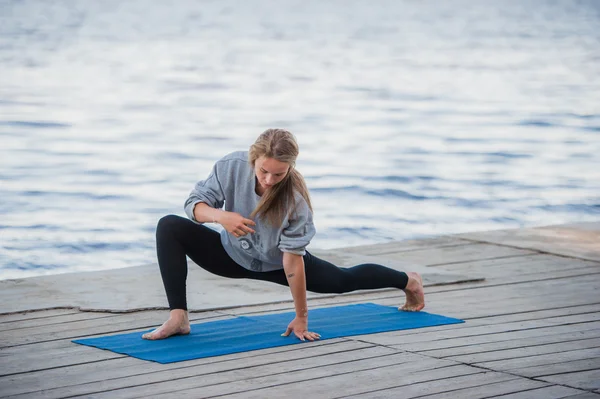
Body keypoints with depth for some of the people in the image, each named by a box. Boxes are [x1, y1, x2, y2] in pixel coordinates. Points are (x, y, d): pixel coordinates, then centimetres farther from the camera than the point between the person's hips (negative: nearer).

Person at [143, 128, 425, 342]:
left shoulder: (295, 198, -35)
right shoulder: (233, 166, -30)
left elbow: (292, 259, -29)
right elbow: (195, 203, -20)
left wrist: (301, 317, -23)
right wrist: (220, 215, -44)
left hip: (276, 263, -2)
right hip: (233, 254, 2)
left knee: (343, 280, 18)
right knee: (169, 227, -23)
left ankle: (408, 281, 47)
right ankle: (178, 318, -24)